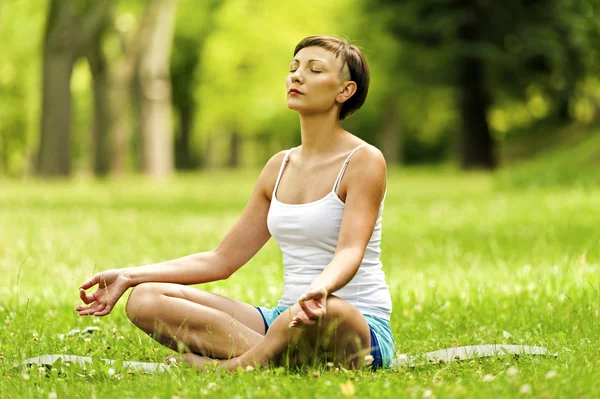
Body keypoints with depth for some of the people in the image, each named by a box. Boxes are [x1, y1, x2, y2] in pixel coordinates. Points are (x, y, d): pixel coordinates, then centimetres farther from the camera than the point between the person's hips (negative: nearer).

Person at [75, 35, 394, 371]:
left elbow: (350, 252, -21)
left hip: (360, 326, -7)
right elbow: (222, 259, 17)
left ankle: (234, 365, -23)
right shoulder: (280, 167, 16)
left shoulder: (364, 161, -5)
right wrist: (128, 277, 9)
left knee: (327, 313, -46)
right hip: (287, 320, 7)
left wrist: (321, 289, -45)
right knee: (145, 299, -10)